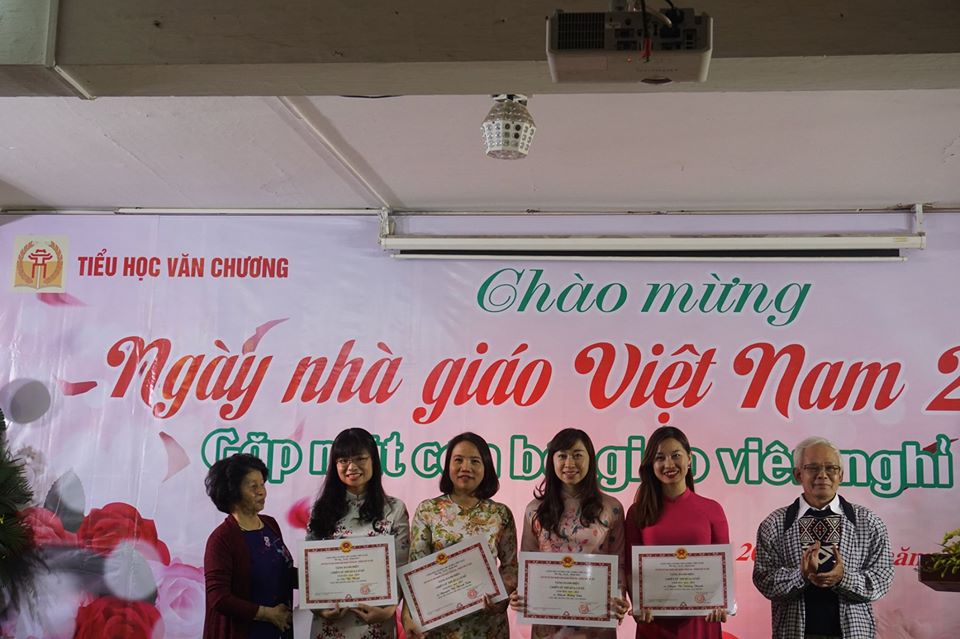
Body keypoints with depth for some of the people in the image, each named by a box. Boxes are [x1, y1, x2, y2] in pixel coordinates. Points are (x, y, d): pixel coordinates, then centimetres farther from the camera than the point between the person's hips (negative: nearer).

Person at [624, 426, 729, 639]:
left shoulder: (712, 510, 2)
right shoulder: (638, 512, 2)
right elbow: (631, 568, 2)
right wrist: (638, 604, -15)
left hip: (701, 621, 0)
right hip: (654, 622, 0)